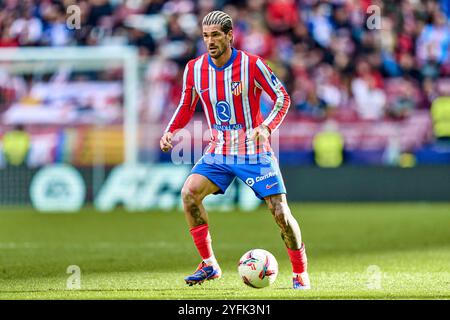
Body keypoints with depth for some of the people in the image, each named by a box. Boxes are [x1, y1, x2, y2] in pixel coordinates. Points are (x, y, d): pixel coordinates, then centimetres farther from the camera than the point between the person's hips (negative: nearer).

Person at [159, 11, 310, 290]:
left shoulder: (252, 65, -14)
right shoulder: (194, 69, -2)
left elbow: (283, 98, -7)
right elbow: (186, 107, 13)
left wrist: (266, 127, -23)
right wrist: (170, 131, -5)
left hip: (254, 152, -3)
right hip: (218, 152, 3)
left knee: (280, 212, -7)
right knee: (189, 192, -20)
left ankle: (301, 272, 13)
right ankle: (209, 265, -10)